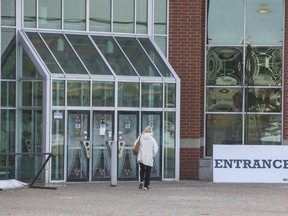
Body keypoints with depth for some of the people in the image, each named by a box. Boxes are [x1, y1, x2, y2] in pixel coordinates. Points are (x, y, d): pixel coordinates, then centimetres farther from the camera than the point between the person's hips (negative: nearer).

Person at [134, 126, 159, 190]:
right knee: (148, 172, 7)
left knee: (142, 170, 19)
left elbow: (135, 145, 3)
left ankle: (141, 181, -2)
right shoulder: (152, 139, -6)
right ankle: (146, 186, 7)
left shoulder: (141, 137, -4)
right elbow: (155, 148, -4)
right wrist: (153, 155, 8)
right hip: (149, 158, -2)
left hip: (141, 158, 2)